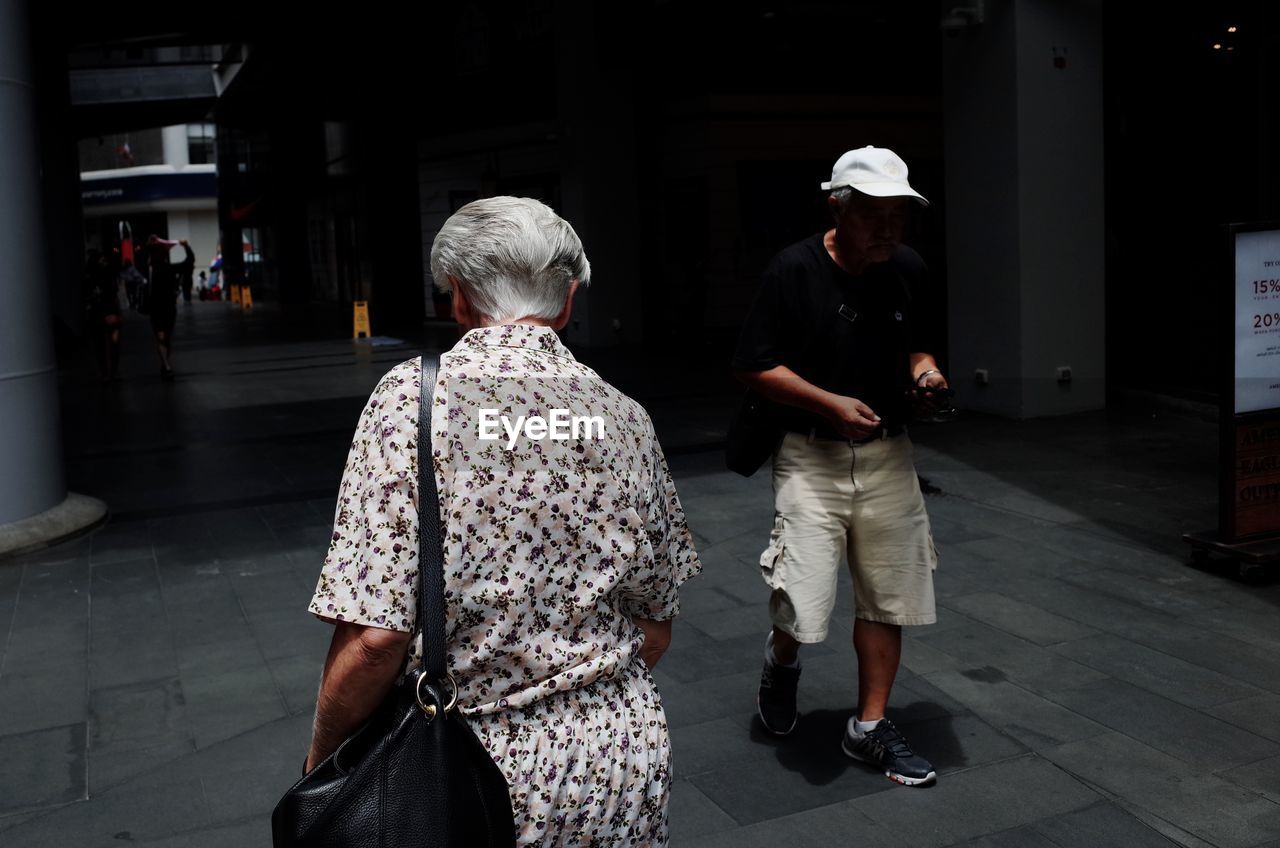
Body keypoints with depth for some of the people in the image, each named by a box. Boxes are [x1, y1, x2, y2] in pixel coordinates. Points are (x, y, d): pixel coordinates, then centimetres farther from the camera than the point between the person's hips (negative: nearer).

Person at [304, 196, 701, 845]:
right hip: (625, 765, 4)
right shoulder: (624, 415, -1)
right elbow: (656, 630, 7)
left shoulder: (416, 397, -14)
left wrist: (322, 758, -3)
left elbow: (373, 634, -20)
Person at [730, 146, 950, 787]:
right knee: (802, 611, -9)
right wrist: (832, 403, -18)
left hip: (887, 456, 5)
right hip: (811, 457, -5)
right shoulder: (793, 271, -12)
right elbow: (752, 367, -10)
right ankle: (782, 658, 27)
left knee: (886, 601, 9)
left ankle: (869, 728, 26)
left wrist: (925, 370, -4)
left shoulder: (908, 269, 4)